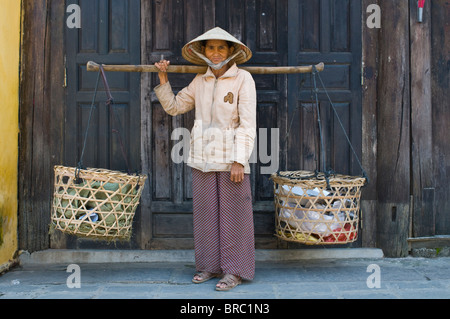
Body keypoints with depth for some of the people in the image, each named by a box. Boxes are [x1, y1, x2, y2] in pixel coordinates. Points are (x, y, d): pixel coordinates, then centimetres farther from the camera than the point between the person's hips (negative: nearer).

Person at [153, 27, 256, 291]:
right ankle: (211, 266, 22)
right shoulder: (200, 81, 10)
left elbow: (248, 124, -9)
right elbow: (174, 106, 20)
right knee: (206, 213, 9)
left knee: (233, 213, 0)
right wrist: (163, 79, 9)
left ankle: (235, 271, 10)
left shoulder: (243, 79, -4)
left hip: (231, 157, -5)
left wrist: (239, 160, -15)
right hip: (203, 158, 5)